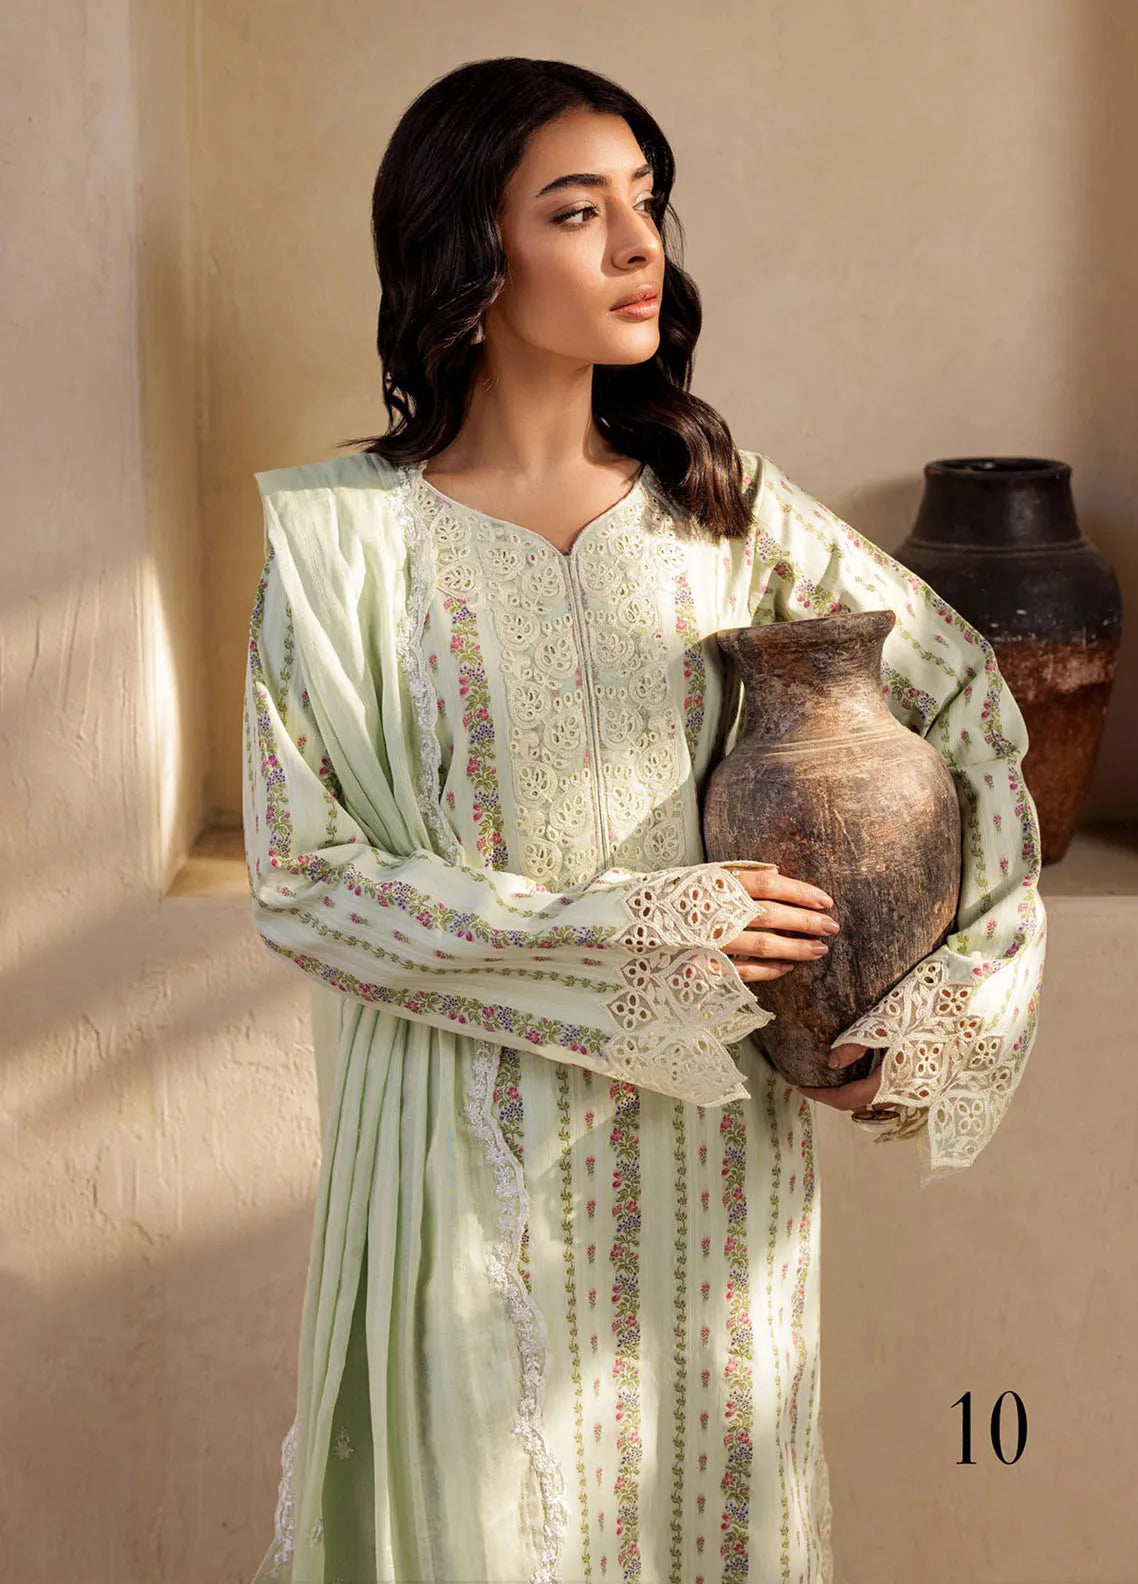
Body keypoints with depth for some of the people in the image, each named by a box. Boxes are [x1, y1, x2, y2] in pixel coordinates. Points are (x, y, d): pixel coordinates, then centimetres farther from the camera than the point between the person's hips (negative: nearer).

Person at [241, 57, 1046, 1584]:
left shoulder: (716, 493, -1)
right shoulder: (349, 538, -10)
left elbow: (965, 693, 5)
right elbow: (300, 875, -11)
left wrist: (927, 1006, -5)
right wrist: (635, 931, -18)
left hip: (719, 1120, 3)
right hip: (482, 1131, -3)